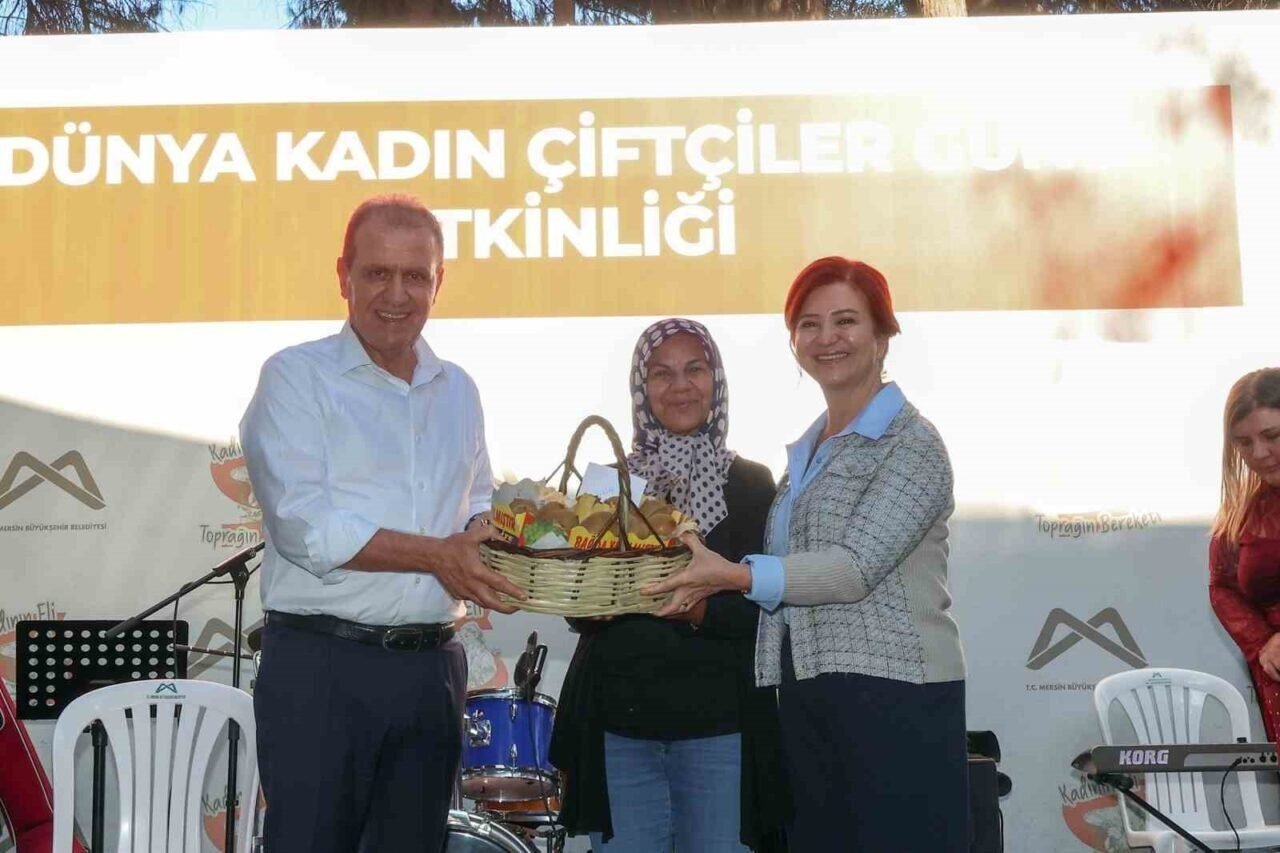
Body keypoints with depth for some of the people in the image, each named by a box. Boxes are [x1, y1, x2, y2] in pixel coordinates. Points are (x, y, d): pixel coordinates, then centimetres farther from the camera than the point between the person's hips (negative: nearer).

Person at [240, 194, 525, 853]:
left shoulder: (458, 391, 15)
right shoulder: (296, 378, -4)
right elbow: (302, 524, -16)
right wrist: (434, 556, -17)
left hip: (431, 667, 6)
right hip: (320, 665, -5)